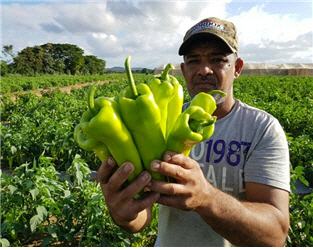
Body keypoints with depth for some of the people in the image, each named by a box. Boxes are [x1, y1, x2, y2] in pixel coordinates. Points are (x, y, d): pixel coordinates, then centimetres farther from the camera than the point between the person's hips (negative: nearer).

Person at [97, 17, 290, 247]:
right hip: (166, 243, 2)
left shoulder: (264, 129, -17)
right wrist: (123, 214, -40)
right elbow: (141, 218, -17)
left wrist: (206, 198, -43)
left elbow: (275, 234, -27)